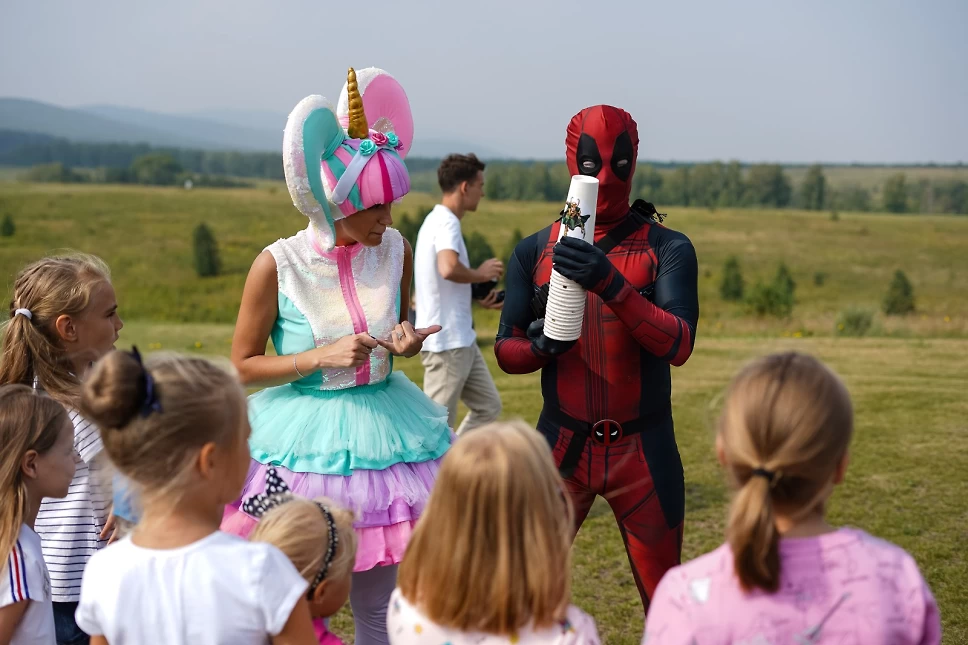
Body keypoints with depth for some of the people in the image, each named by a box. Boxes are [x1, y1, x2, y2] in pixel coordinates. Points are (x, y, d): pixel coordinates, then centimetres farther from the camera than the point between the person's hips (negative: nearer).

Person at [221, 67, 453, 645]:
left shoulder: (396, 251, -3)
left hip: (382, 431, 4)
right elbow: (243, 365, -6)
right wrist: (323, 357, -19)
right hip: (306, 440, -3)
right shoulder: (278, 265, -15)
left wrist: (406, 339, -8)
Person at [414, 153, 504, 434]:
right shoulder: (447, 223, -16)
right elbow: (449, 268, -35)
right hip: (447, 341, -10)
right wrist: (481, 274, -17)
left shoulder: (437, 221, 15)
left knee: (488, 406, 16)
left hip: (460, 339, 10)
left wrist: (477, 297, 12)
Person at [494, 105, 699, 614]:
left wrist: (611, 284, -32)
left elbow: (678, 345, -17)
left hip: (644, 452, -1)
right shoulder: (535, 252, 3)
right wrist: (538, 347, -19)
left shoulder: (667, 249, -3)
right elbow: (505, 351, 5)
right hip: (562, 444, 1)